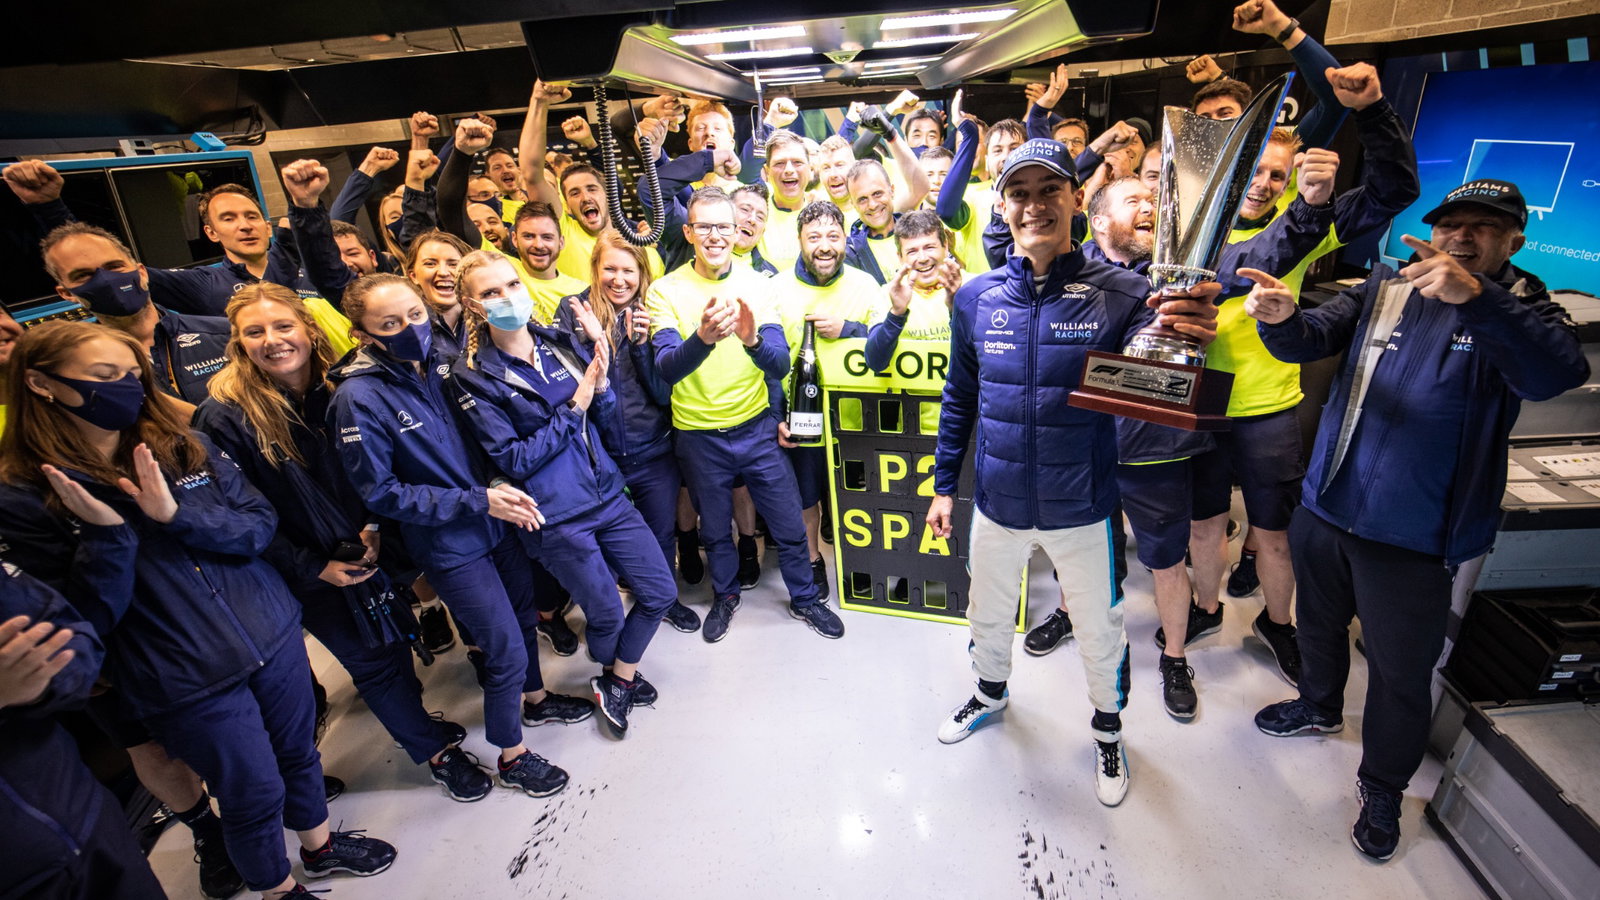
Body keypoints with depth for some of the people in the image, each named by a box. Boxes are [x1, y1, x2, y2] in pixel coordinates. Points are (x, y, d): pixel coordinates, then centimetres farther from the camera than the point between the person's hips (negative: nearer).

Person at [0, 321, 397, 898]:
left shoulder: (185, 447, 0)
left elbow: (260, 526, -5)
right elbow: (83, 625, -12)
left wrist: (177, 514, -20)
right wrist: (108, 536, -26)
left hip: (274, 635, 4)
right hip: (186, 681, -4)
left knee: (299, 752, 22)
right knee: (253, 794, 12)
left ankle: (320, 846, 49)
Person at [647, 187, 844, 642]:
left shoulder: (755, 284, -5)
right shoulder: (666, 290, -9)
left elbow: (780, 365, -15)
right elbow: (667, 369, -23)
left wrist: (752, 339, -38)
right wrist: (703, 338, -44)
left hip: (756, 427, 1)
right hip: (699, 434, 0)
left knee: (789, 524, 11)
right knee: (715, 529, 19)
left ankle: (804, 598, 36)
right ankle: (725, 596, 45)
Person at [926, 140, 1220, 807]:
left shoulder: (1118, 294, -13)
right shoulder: (976, 298, -5)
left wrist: (1182, 339, -46)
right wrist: (944, 484, 6)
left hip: (1080, 510, -2)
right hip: (998, 504, 3)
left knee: (1100, 632, 18)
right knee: (987, 615, 24)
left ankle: (1108, 730, 47)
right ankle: (991, 691, 55)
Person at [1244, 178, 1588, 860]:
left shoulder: (1519, 311, -5)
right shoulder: (1385, 287, 5)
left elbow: (1556, 373, -25)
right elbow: (1313, 339, -7)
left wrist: (1476, 297, -42)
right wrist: (1282, 319, -32)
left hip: (1413, 539, -3)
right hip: (1325, 508, 4)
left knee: (1400, 672, 8)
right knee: (1320, 620, 24)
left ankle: (1383, 786, 32)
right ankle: (1320, 705, 51)